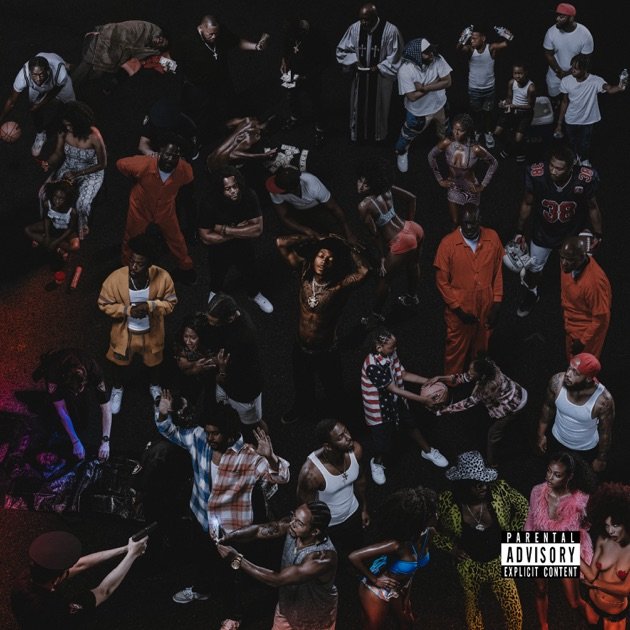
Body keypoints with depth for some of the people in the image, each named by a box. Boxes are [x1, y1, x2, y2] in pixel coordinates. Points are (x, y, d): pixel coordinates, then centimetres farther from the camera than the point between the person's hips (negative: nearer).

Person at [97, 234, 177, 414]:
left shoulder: (162, 277, -28)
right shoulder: (115, 278, -30)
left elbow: (170, 302, -12)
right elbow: (104, 304, -15)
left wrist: (151, 305, -31)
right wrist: (127, 310, -30)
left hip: (151, 332, 1)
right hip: (124, 332, 0)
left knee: (153, 362, 29)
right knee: (120, 363, 27)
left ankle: (154, 386, 62)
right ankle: (118, 388, 60)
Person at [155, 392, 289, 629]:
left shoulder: (249, 457, -30)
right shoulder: (199, 438, -14)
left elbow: (281, 477, -36)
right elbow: (172, 432, 1)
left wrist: (270, 457, -57)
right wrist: (163, 414, -21)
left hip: (229, 527, -6)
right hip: (201, 517, 6)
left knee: (224, 574, 11)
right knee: (200, 558, 32)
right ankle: (200, 589, 63)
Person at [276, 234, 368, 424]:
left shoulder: (340, 285, -29)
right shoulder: (305, 272, -18)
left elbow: (364, 271, -49)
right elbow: (281, 243, -19)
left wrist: (345, 247, -36)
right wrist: (314, 239, -22)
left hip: (326, 353, -3)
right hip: (300, 348, 4)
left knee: (333, 393, 23)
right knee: (302, 386, 33)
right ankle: (302, 409, 64)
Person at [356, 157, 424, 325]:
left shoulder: (364, 206, -21)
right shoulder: (386, 189, -2)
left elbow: (375, 234, -14)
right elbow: (411, 198, 7)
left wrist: (382, 257, -1)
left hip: (401, 242, -8)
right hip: (414, 229, 8)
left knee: (384, 278, 15)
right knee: (412, 265, 34)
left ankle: (376, 314, 34)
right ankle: (412, 296, 62)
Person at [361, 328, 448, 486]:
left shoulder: (391, 354, -12)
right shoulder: (373, 366, -36)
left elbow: (403, 374, 2)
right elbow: (394, 389, -31)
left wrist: (428, 381, -7)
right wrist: (421, 399, -27)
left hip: (396, 401, 7)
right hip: (379, 407, -7)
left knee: (411, 425, 25)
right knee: (384, 440, 5)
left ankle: (427, 451, 50)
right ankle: (377, 462, 38)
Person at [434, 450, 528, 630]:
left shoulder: (499, 490, -21)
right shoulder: (447, 501, -24)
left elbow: (522, 506, -2)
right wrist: (450, 547, -9)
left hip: (499, 562, 1)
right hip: (470, 566, -1)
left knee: (515, 613, 4)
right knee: (472, 611, 21)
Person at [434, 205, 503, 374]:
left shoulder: (493, 238, -8)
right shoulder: (448, 243, -17)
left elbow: (498, 273, 1)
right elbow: (441, 281, -11)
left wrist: (496, 305, -1)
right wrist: (458, 310, -13)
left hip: (485, 310, 3)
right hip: (459, 311, -3)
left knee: (480, 353, 20)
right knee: (455, 353, 12)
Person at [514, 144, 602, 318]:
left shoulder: (584, 179, -34)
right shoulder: (537, 175, -33)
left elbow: (592, 207, -13)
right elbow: (527, 204, -12)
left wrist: (598, 234, -1)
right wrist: (519, 231, -1)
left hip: (572, 234, 0)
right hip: (543, 232, 1)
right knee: (533, 268, 22)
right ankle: (530, 294, 53)